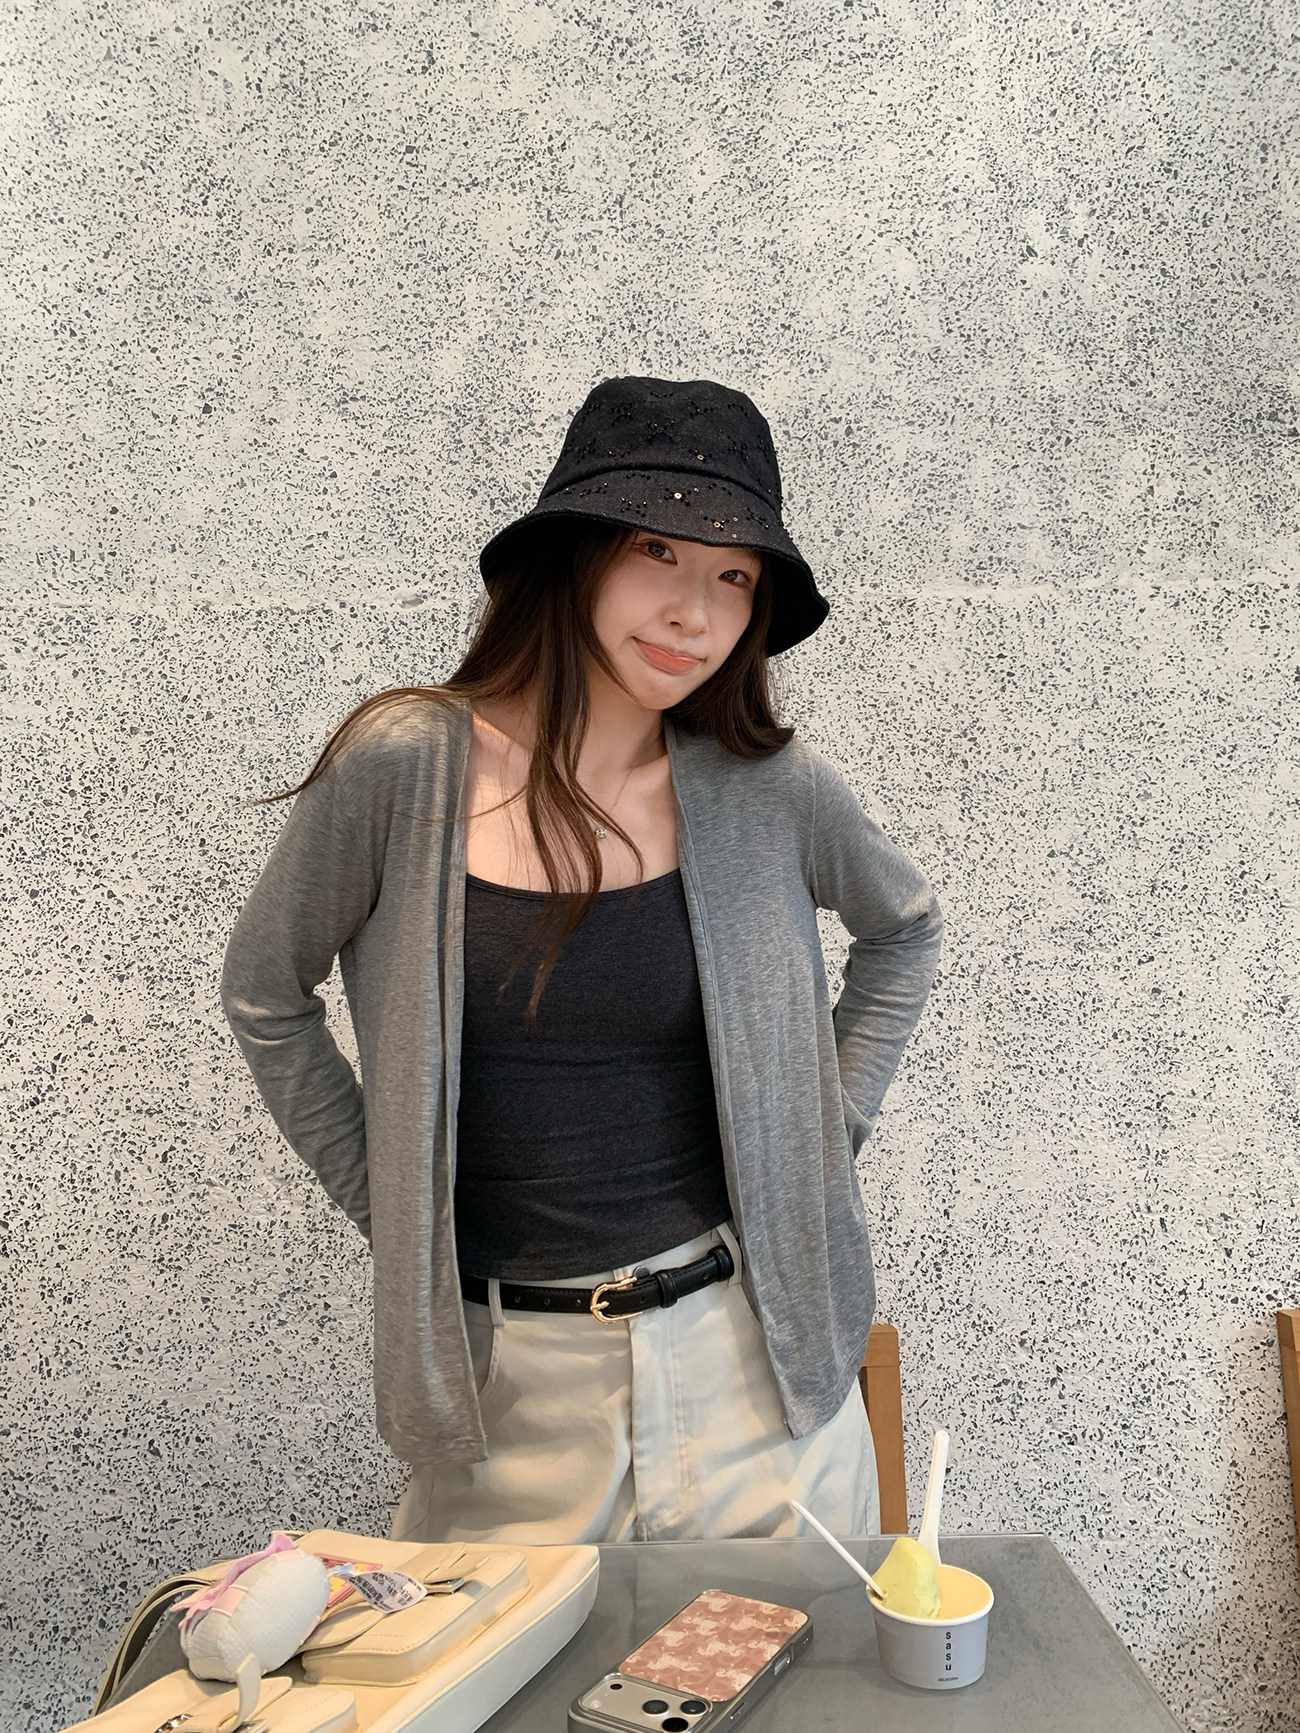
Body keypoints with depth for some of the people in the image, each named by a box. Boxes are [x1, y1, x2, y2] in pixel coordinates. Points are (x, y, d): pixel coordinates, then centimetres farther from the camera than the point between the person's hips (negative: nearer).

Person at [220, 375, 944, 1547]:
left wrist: (829, 1136, 6)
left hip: (751, 1359, 1)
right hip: (507, 1379, -1)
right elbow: (265, 995, 3)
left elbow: (905, 932, 13)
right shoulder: (402, 768, -11)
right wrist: (388, 1208, 1)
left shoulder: (769, 791, -7)